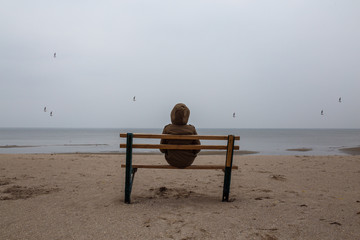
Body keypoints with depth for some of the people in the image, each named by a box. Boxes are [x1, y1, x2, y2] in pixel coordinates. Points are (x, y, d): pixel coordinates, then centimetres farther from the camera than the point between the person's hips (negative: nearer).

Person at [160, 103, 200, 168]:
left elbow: (162, 149, -10)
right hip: (188, 162, 0)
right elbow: (197, 149, -11)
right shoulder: (192, 130, -19)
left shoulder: (167, 129, -19)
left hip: (172, 161, 0)